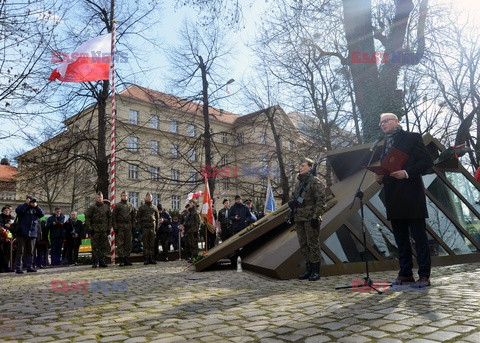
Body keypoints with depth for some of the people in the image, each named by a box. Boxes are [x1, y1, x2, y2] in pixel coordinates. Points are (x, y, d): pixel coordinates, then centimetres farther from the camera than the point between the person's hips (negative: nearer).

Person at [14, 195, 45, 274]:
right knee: (20, 251, -2)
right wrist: (27, 204, -17)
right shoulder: (23, 207, 2)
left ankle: (29, 267, 18)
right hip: (22, 234, -4)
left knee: (30, 252, 10)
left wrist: (36, 206, -9)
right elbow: (18, 210, -18)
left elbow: (42, 214, -1)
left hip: (32, 234, 4)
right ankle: (18, 268, 2)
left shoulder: (35, 209, 13)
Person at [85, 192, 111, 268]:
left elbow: (110, 217, 16)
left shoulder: (106, 207, 13)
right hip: (95, 230, -3)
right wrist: (89, 228, -8)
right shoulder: (92, 207, 3)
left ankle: (102, 261, 14)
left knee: (104, 247, 6)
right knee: (95, 247, -1)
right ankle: (95, 262, 5)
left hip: (104, 230, 3)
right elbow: (87, 218, -1)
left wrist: (109, 228, 8)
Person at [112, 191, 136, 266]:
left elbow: (134, 215, 16)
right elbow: (113, 216, -1)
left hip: (128, 226, 4)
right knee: (120, 243, -4)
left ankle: (126, 258, 12)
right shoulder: (117, 205, 3)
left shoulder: (131, 205, 13)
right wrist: (115, 226, -9)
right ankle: (121, 260, -1)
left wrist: (134, 225, 7)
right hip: (120, 226, -3)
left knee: (128, 243, 5)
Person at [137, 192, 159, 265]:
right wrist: (140, 226, -4)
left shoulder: (154, 207, 14)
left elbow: (157, 217, 19)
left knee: (152, 243, 4)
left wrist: (156, 226, 10)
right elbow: (138, 217, 4)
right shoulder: (142, 207, 5)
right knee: (145, 244, -2)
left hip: (152, 227, 3)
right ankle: (146, 258, 2)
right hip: (145, 227, -3)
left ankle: (151, 258, 9)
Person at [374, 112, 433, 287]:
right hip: (393, 198, 7)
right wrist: (380, 177, 1)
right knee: (400, 238, 9)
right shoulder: (385, 143, 20)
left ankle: (424, 275, 4)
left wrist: (407, 173, -17)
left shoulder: (412, 137, 1)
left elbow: (427, 161, -5)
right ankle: (405, 274, 16)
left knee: (419, 236, -1)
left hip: (411, 194, -6)